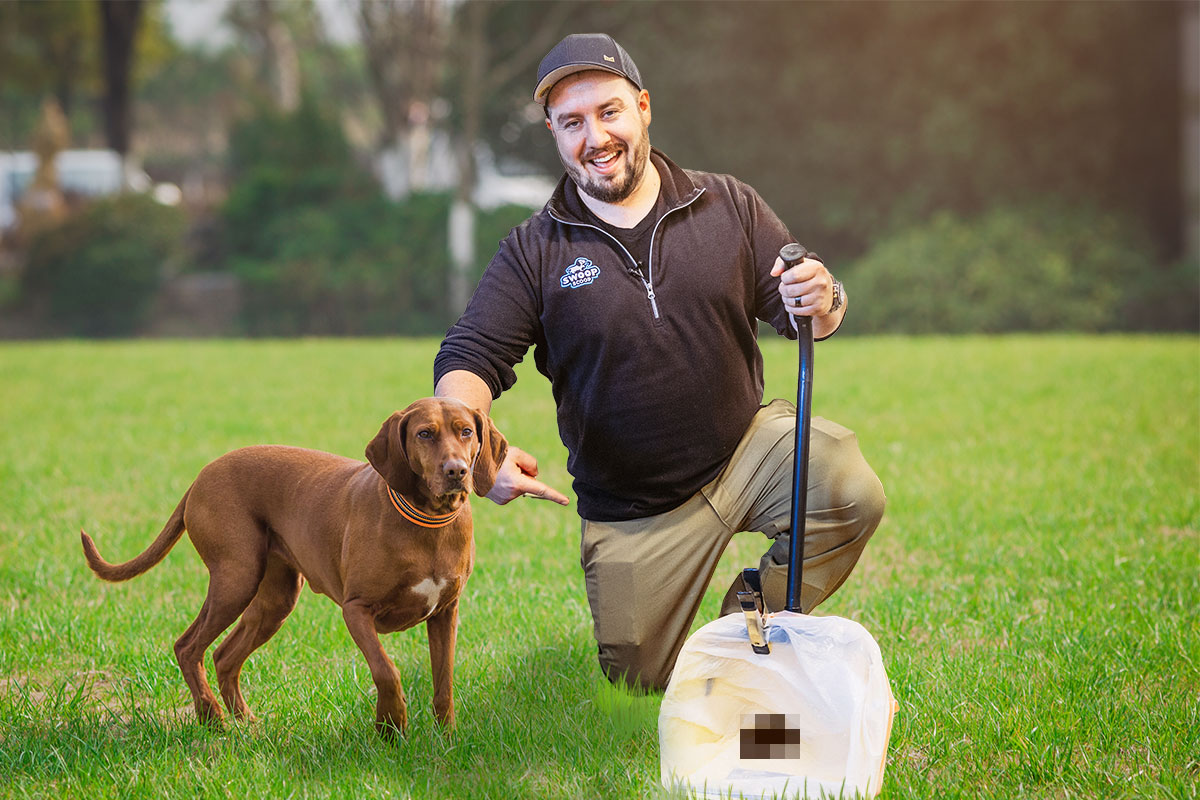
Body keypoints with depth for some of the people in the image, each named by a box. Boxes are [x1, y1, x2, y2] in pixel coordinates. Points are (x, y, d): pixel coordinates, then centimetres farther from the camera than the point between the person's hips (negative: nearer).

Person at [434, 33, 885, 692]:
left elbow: (795, 310, 1)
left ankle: (755, 618, 0)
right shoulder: (534, 252, -4)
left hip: (746, 446, 0)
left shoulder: (730, 207, 0)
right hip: (632, 509, 0)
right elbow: (466, 363, -9)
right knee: (640, 677, 0)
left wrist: (822, 303, -26)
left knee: (851, 494, -28)